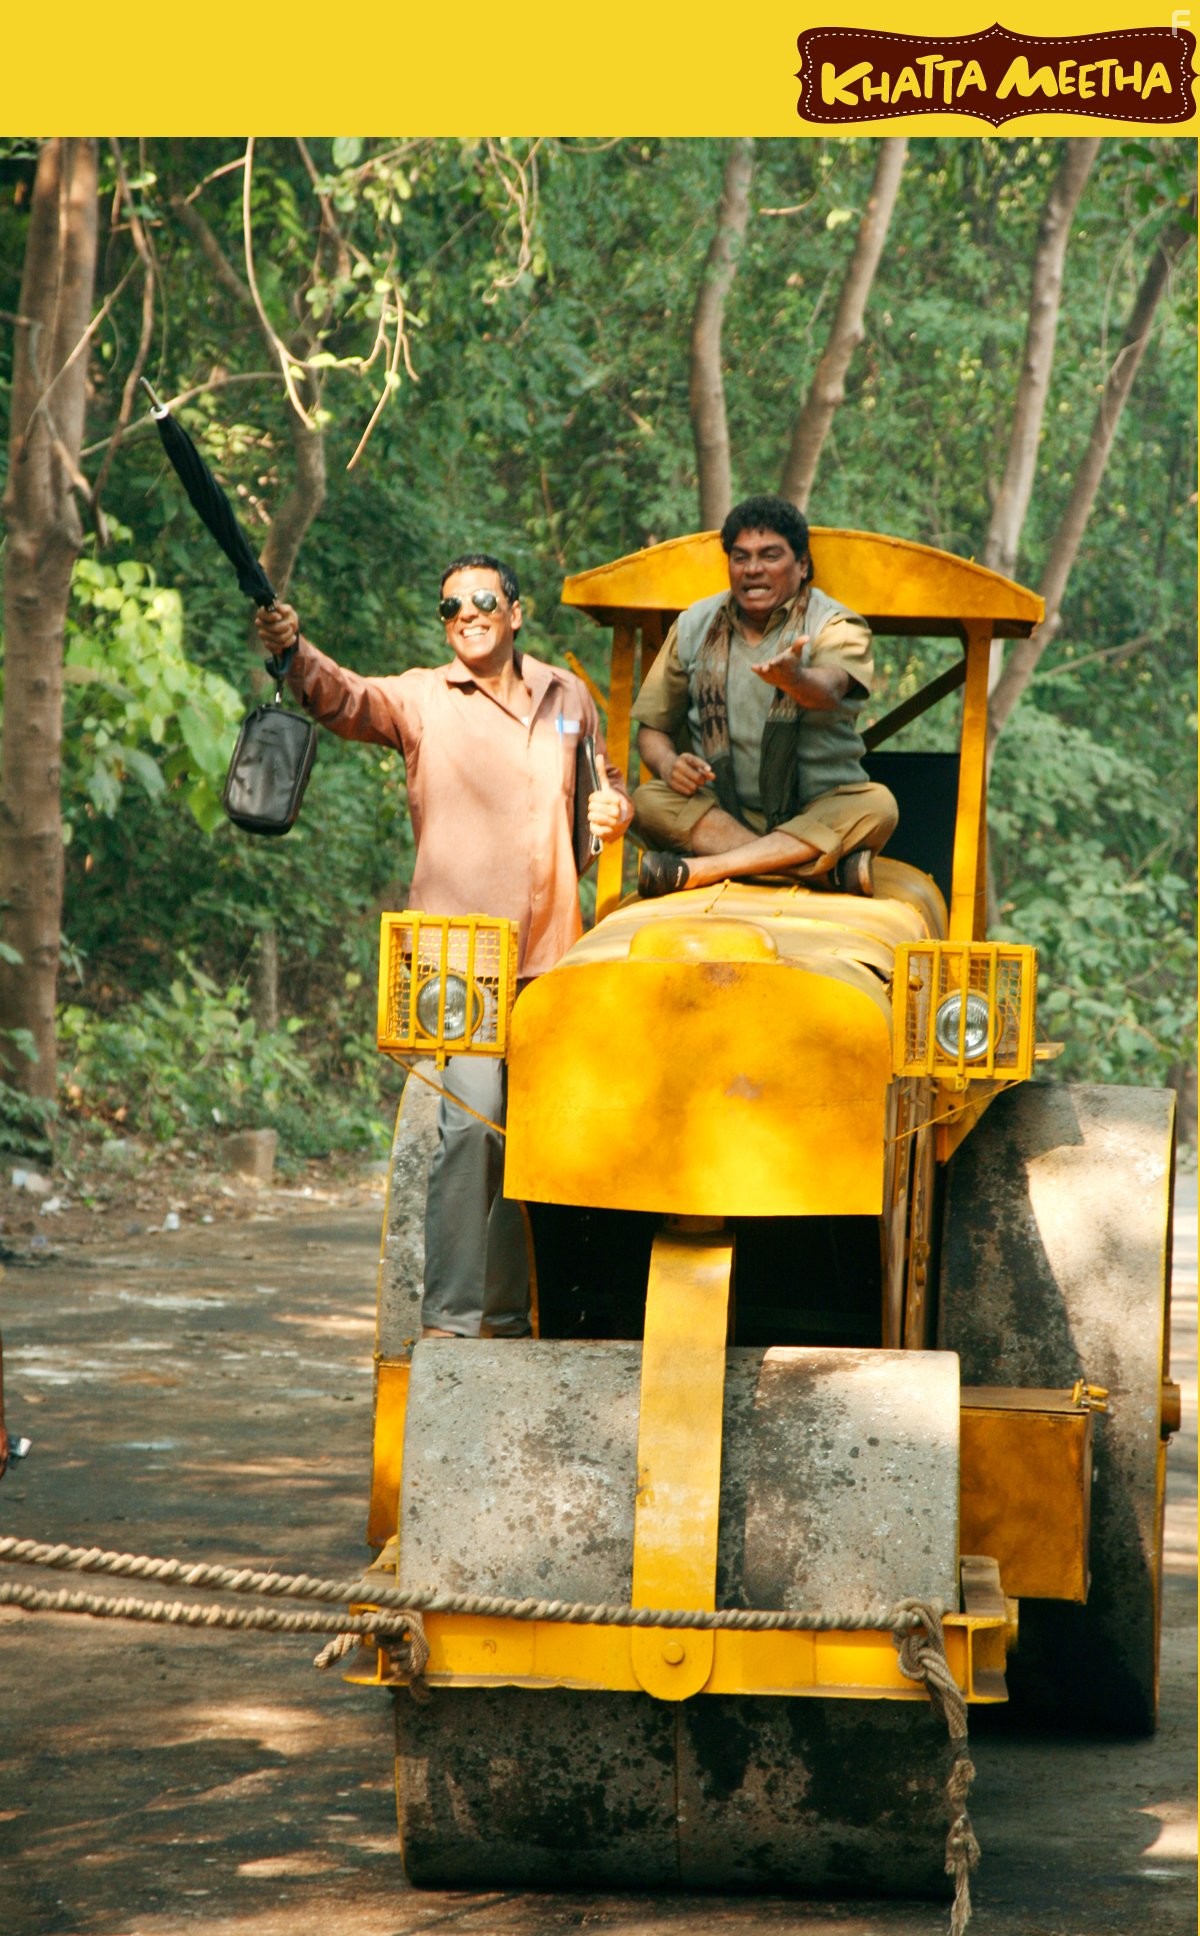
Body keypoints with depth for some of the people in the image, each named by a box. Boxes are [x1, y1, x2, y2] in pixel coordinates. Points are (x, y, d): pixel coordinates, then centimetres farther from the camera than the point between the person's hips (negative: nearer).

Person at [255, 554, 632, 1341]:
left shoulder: (567, 696, 13)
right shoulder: (422, 698, -1)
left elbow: (609, 784, 27)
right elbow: (350, 700, -20)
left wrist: (614, 809, 3)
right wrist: (296, 653, -40)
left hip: (551, 950, 5)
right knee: (472, 1121, -18)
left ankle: (511, 1311, 24)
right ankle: (450, 1315, -17)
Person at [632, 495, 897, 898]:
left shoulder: (837, 627, -2)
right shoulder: (693, 627, 9)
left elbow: (828, 691, -25)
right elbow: (652, 728, 11)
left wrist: (794, 679, -51)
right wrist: (668, 764, -15)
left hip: (817, 816, -2)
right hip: (717, 814, 2)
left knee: (876, 805, -31)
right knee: (649, 801, -26)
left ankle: (698, 869, -39)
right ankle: (829, 867, -37)